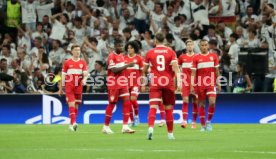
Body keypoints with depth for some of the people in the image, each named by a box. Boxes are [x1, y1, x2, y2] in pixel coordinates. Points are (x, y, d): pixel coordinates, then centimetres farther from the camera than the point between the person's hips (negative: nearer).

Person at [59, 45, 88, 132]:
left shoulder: (83, 63, 7)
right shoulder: (67, 62, 3)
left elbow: (85, 74, 0)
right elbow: (63, 76, 8)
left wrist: (84, 80, -24)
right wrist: (61, 88, 8)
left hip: (78, 87, 3)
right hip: (69, 87, -2)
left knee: (76, 106, 7)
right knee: (71, 105, -15)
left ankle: (71, 124, 17)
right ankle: (73, 123, -25)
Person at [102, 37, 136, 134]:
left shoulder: (121, 55, 13)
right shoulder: (111, 56, -12)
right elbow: (114, 70, -22)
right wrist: (127, 65, -24)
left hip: (122, 83, 7)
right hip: (114, 84, -7)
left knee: (127, 102, -4)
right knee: (112, 104, 0)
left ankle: (125, 126, -5)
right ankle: (106, 126, 12)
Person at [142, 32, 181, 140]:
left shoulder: (150, 53, 3)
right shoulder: (170, 52, 2)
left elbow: (144, 70, 11)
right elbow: (175, 67, -10)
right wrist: (179, 81, -15)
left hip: (155, 84, -1)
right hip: (168, 83, 1)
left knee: (153, 107, -10)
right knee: (168, 108, 12)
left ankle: (150, 128, -34)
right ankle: (170, 133, 18)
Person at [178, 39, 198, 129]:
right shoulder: (182, 57, 6)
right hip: (185, 82, 0)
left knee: (195, 102, 3)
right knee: (185, 101, -11)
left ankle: (194, 122, 10)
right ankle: (184, 121, -16)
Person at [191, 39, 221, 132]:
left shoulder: (214, 56, 6)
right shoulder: (196, 58, 2)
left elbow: (216, 70, 10)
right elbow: (193, 72, 0)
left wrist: (218, 83, 7)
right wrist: (192, 85, -6)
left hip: (211, 84, 0)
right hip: (200, 85, 0)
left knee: (212, 102, -15)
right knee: (201, 104, 3)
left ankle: (209, 121, 5)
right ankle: (203, 125, 11)